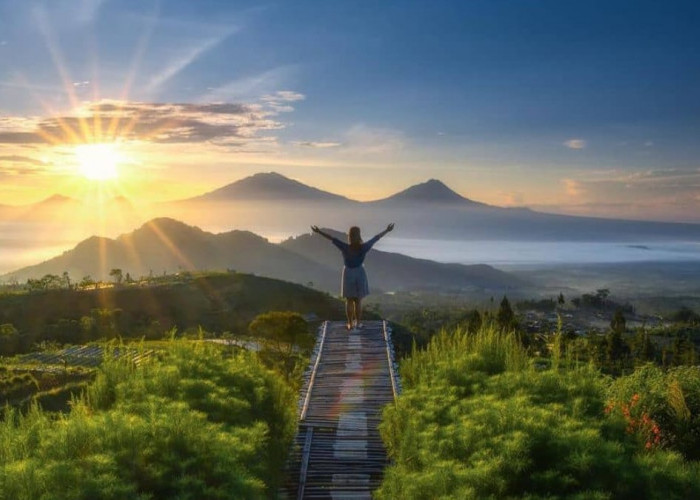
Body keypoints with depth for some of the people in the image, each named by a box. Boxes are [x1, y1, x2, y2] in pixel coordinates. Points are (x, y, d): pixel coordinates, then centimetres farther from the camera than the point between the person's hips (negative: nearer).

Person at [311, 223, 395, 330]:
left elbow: (331, 238, -14)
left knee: (349, 301, 11)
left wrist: (319, 231, -7)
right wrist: (387, 230, 3)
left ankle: (350, 324, 13)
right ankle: (358, 323, 17)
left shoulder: (345, 247, -19)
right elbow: (376, 238, -7)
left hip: (348, 273, 0)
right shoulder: (363, 247, -17)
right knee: (358, 301, 11)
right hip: (360, 273, 0)